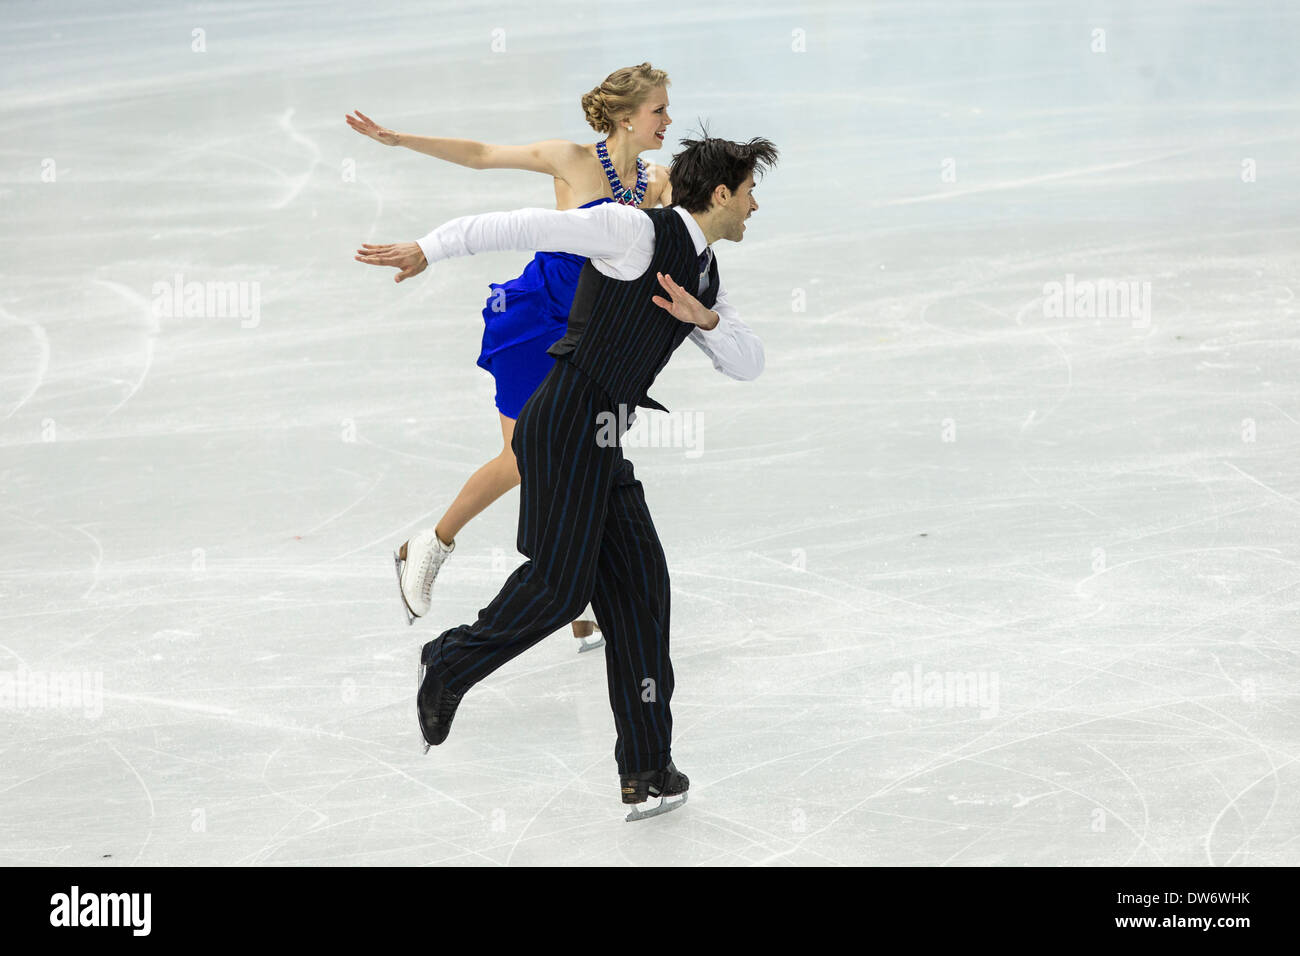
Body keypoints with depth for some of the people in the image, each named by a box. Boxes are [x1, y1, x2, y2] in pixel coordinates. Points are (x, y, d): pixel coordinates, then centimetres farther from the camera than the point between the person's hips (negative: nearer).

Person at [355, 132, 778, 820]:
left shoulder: (705, 277, 19)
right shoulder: (638, 231, -8)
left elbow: (749, 364, 15)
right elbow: (524, 227, -13)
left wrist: (705, 319, -7)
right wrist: (428, 249, -19)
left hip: (601, 442, 9)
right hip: (566, 422, -9)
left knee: (637, 588, 4)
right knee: (561, 582, -13)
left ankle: (646, 770, 5)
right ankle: (448, 665, 10)